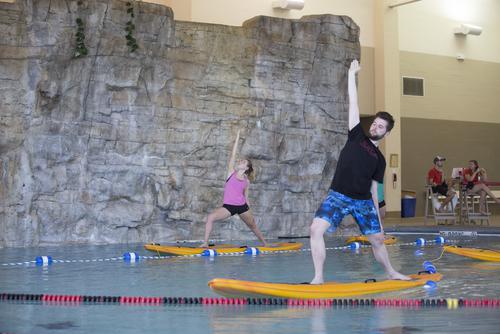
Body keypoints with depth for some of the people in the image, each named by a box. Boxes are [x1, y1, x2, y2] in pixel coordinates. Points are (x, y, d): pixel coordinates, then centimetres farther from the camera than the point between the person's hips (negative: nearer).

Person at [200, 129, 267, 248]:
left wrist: (249, 211, 14)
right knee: (210, 217, -24)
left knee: (253, 225, 16)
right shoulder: (231, 173, 2)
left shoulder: (246, 181, 5)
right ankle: (205, 243, -20)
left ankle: (265, 243, 37)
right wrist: (237, 138, -4)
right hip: (228, 206, -2)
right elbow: (233, 155, -3)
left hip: (242, 206, 2)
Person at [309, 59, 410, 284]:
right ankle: (318, 278, -19)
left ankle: (391, 273, 37)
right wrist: (352, 74, 5)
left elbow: (373, 188, 16)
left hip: (363, 201, 3)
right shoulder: (357, 136, 8)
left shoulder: (379, 159, 13)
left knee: (378, 240, 10)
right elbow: (353, 104, 6)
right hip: (338, 196, -3)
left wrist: (378, 219, 14)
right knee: (316, 229, -23)